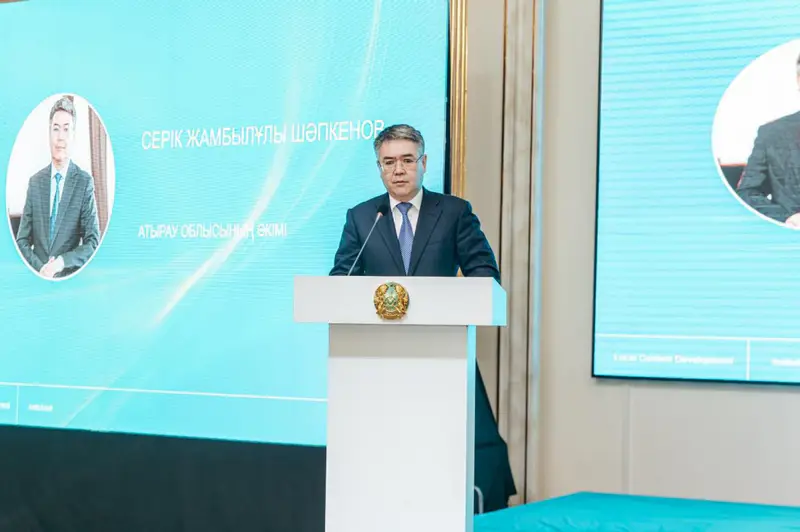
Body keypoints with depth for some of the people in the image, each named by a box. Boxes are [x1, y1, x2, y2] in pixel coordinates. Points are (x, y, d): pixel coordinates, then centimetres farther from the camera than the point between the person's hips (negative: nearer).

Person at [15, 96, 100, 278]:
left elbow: (93, 242, -4)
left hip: (70, 279, -2)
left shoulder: (85, 182, -1)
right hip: (38, 278, 2)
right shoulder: (35, 182, 9)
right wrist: (39, 267, -9)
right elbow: (22, 240, 9)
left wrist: (62, 262, -17)